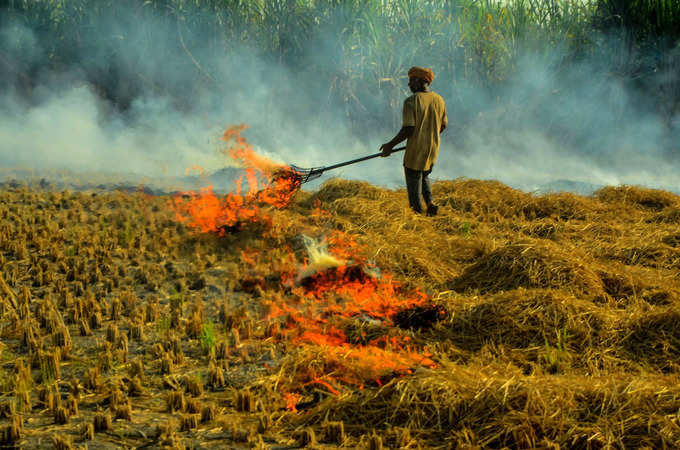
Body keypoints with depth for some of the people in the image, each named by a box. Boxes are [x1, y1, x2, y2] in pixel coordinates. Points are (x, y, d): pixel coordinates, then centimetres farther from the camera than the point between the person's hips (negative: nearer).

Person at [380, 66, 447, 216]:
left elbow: (408, 129, -21)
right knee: (424, 176, 26)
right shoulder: (439, 100, 3)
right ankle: (430, 202, 6)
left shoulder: (411, 101, -17)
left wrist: (390, 145, -11)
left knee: (413, 182, 5)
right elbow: (443, 126, 11)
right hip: (433, 150, 6)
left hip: (415, 152, -6)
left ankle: (417, 212, 5)